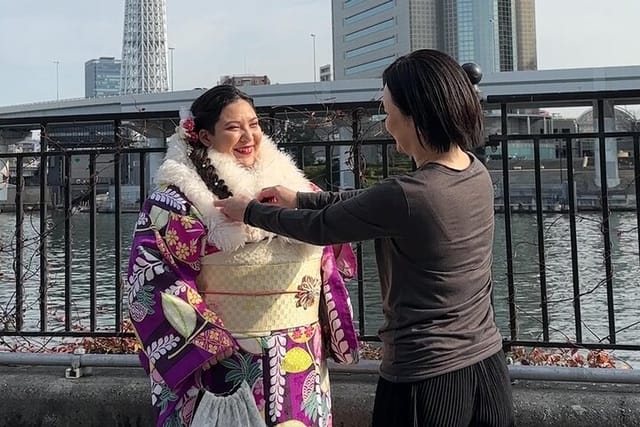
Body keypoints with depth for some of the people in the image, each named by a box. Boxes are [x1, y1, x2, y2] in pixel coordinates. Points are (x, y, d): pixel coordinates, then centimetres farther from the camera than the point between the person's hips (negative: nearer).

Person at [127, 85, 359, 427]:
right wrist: (211, 343, -17)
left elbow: (328, 257, 16)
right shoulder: (179, 198, -8)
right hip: (228, 364, -5)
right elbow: (150, 281, -14)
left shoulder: (287, 182, 8)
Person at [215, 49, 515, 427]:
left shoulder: (408, 195, -24)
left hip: (427, 380, -7)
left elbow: (320, 227, -8)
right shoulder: (478, 174, 0)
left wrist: (250, 211, 7)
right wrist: (300, 199, 15)